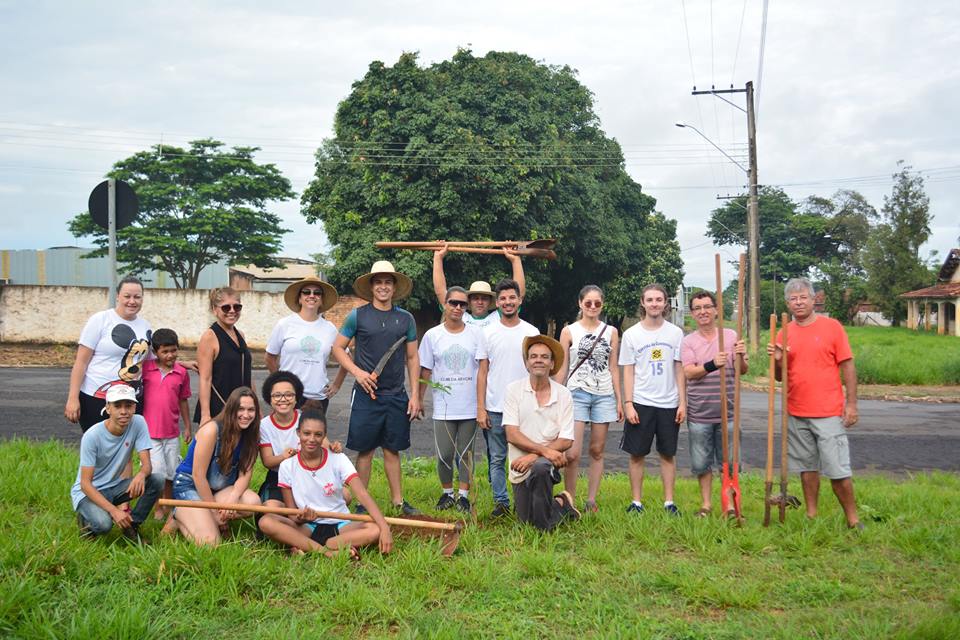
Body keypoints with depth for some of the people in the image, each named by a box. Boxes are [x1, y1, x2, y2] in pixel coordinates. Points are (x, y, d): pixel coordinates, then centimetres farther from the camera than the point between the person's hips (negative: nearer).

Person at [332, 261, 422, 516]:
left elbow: (412, 358, 10)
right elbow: (337, 347, 3)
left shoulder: (405, 319, 7)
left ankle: (398, 501, 19)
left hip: (396, 395, 3)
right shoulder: (358, 315, -1)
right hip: (366, 393, -2)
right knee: (366, 449, 3)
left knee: (392, 449, 10)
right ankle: (362, 503, 13)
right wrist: (357, 371, -11)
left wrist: (414, 394, 5)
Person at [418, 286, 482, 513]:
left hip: (470, 406, 0)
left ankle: (464, 495, 21)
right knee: (444, 455, 1)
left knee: (465, 454, 7)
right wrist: (419, 399, 7)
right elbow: (425, 371, 7)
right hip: (443, 407, 0)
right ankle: (447, 492, 22)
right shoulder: (432, 335, 2)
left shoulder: (475, 334, 2)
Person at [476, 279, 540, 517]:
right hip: (494, 408, 1)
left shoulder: (532, 332, 4)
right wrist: (480, 408, -2)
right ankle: (501, 502, 16)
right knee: (496, 459, 6)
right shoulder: (488, 333, 4)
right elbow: (482, 372, 4)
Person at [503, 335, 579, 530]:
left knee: (539, 468, -37)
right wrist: (545, 450, -22)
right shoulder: (514, 389, -4)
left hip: (549, 461, -2)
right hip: (520, 466, 2)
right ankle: (561, 503, 33)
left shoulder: (563, 394, -2)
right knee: (525, 522, 4)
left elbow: (566, 441, -6)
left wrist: (534, 456, -19)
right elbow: (512, 434, -10)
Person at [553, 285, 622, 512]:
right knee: (572, 454, -10)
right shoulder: (569, 331, 3)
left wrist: (619, 400, 7)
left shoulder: (611, 332, 8)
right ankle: (569, 500, 4)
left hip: (604, 395, 3)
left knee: (597, 451, 7)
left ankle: (591, 500, 16)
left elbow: (613, 368, 10)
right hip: (577, 394, -2)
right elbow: (562, 368, 4)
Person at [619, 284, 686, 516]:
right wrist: (628, 404, -6)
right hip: (640, 403, -1)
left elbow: (680, 370, 4)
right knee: (637, 454, 3)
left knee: (668, 453, 8)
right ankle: (636, 501, 13)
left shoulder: (675, 333, 3)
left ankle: (669, 501, 16)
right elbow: (628, 372, 2)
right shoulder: (631, 334, 1)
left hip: (669, 404, 1)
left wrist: (682, 403, -2)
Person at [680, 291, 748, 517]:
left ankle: (730, 505, 18)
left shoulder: (731, 336, 3)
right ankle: (706, 504, 22)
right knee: (701, 463, 8)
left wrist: (741, 357, -23)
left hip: (727, 412, 0)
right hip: (699, 414, 0)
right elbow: (689, 372, -13)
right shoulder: (688, 341, 1)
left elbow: (742, 371, 0)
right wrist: (712, 365, -32)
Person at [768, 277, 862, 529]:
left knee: (838, 470, -4)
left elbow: (848, 366, -2)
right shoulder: (784, 333, 7)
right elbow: (779, 377, 12)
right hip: (796, 414, 4)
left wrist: (851, 404, -7)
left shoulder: (832, 327, -3)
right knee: (807, 467, 12)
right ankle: (811, 515, 22)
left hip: (828, 413, -4)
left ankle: (852, 519, 8)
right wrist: (777, 360, -9)